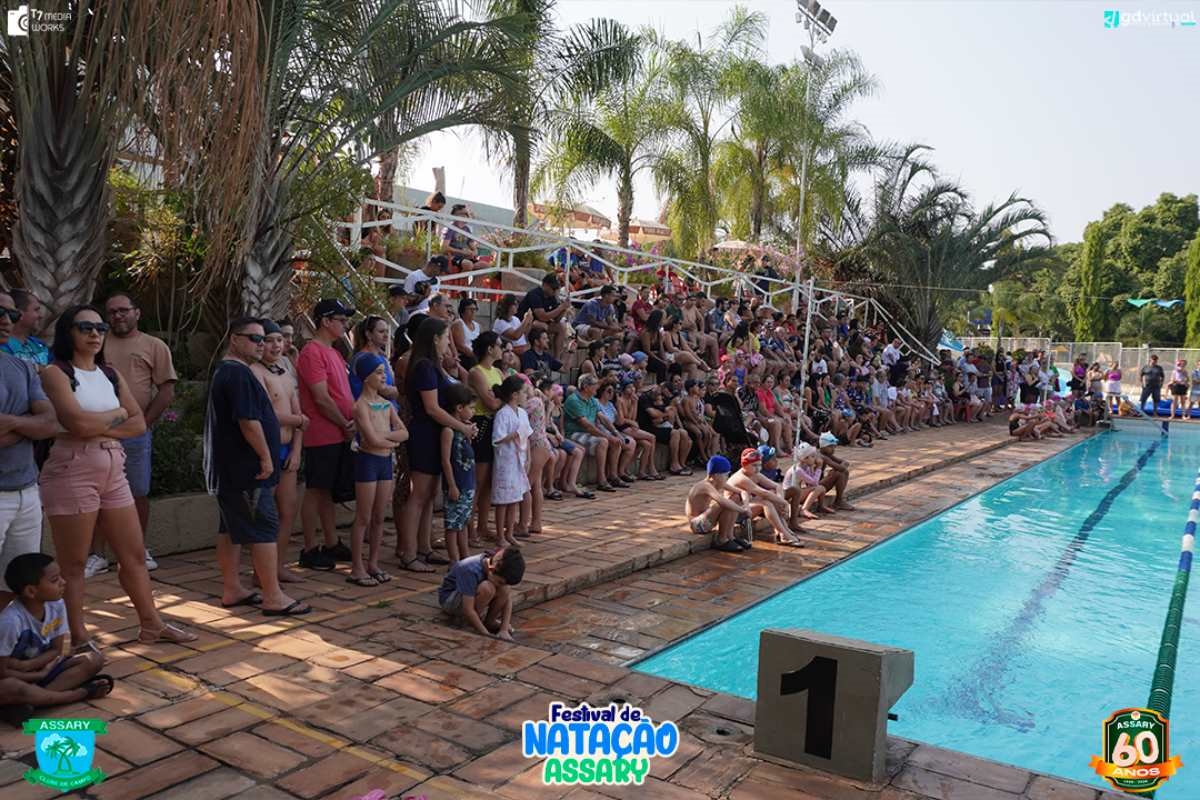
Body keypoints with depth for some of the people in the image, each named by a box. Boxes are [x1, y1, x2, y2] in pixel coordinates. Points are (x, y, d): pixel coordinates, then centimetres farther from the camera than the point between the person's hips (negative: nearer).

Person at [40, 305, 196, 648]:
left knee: (135, 554, 10)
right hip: (71, 473, -7)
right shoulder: (56, 373, -6)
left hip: (113, 472, 7)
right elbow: (76, 422, -20)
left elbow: (139, 424, 6)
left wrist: (99, 426, -9)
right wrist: (116, 414, -3)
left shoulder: (111, 375, 14)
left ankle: (152, 625, 20)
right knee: (72, 563, 4)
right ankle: (78, 637, 14)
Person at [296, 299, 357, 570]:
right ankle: (310, 550, 7)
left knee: (326, 491, 15)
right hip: (322, 435, -9)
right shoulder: (312, 352, -14)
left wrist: (353, 421, 3)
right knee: (315, 491, -1)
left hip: (339, 436, 9)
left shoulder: (333, 352, 17)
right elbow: (322, 398, -18)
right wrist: (346, 425, -10)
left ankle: (332, 544, 23)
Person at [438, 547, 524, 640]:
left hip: (471, 597, 6)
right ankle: (473, 624, -12)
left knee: (505, 589, -22)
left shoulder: (500, 569, -17)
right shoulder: (470, 570, -36)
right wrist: (486, 634, -34)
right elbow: (468, 609, -35)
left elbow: (507, 598, -14)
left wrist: (504, 629, -23)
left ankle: (490, 621, -1)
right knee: (487, 588, -34)